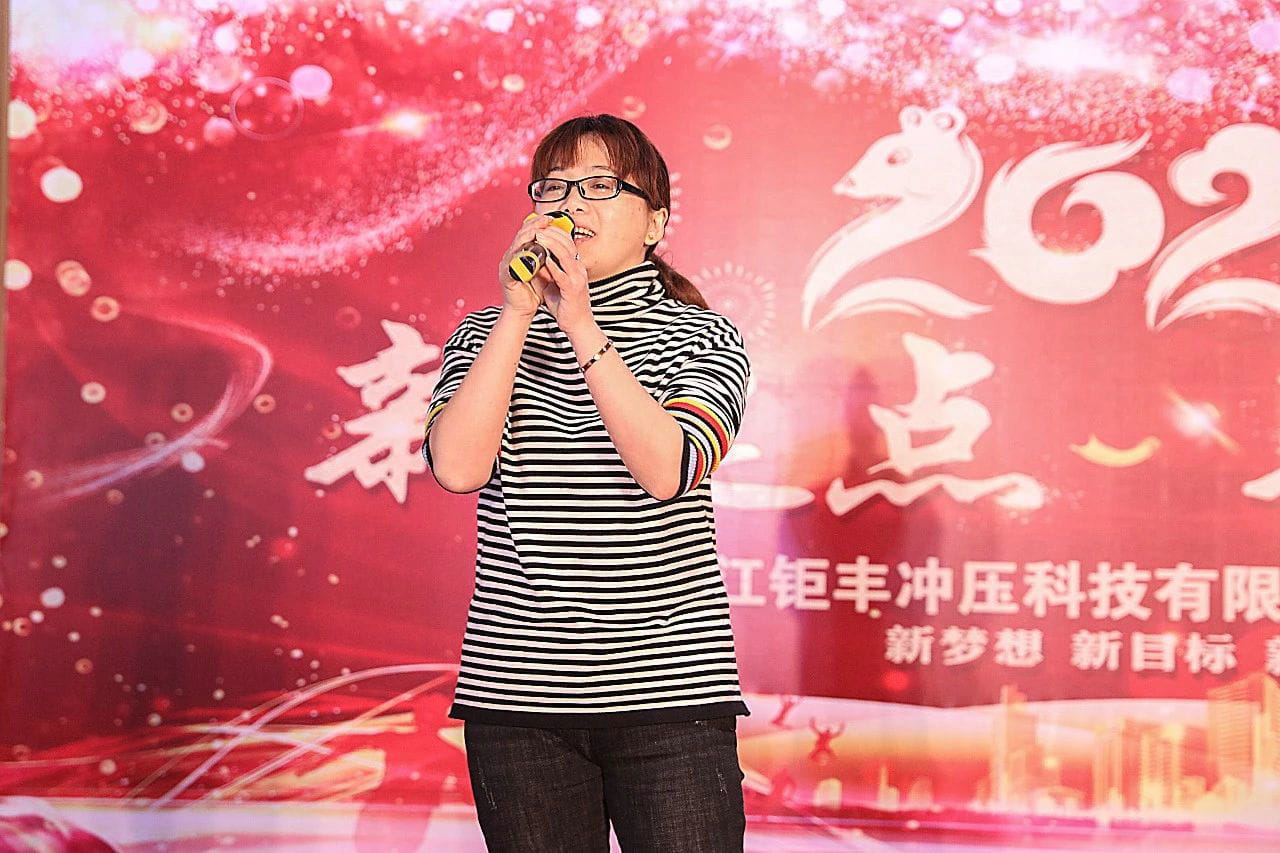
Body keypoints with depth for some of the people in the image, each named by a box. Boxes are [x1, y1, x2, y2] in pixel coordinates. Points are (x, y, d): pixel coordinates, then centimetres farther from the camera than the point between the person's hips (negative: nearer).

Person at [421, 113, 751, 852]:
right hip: (517, 692, 2)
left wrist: (583, 326, -17)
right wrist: (518, 313, -9)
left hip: (669, 691, -2)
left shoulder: (704, 339, 4)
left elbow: (667, 471, -14)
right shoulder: (486, 335, 10)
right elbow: (457, 466, -8)